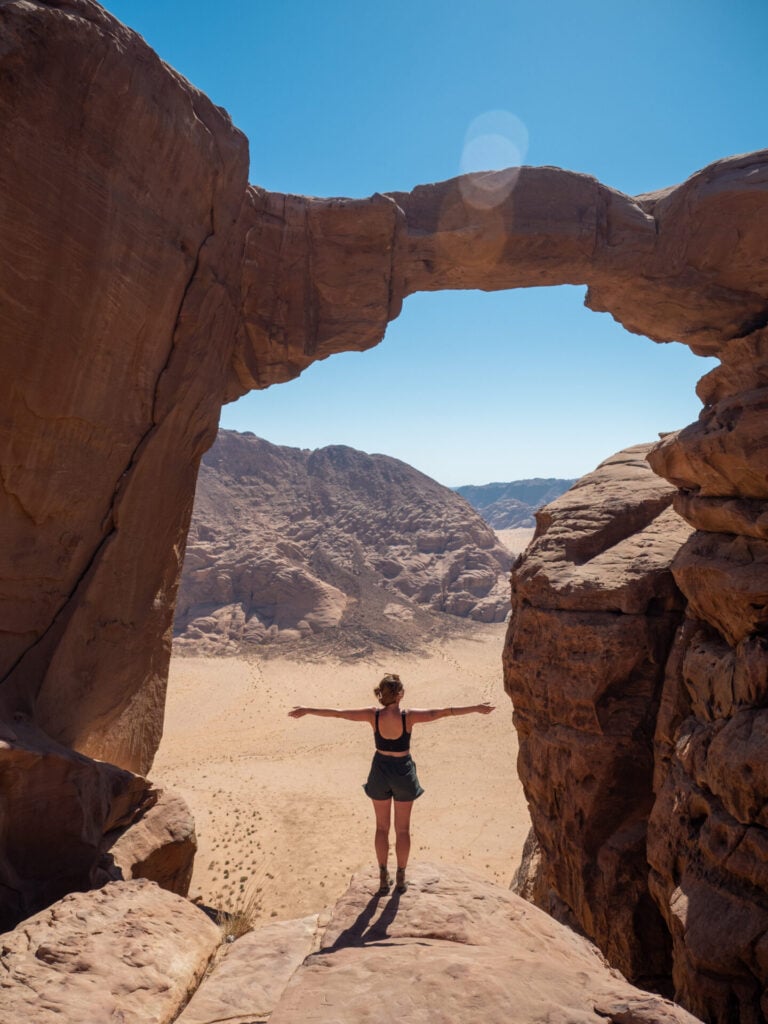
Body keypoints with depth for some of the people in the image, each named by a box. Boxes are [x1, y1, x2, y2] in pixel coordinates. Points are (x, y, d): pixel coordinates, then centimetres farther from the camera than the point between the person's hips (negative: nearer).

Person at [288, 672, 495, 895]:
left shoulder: (373, 715, -19)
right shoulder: (408, 717, -24)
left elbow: (336, 712, -14)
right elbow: (445, 712, -24)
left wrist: (306, 710, -5)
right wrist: (477, 708, -18)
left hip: (380, 770, 2)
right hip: (403, 772, -1)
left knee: (382, 827, 19)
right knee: (402, 828, 17)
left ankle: (383, 878, 25)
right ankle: (401, 878, 27)